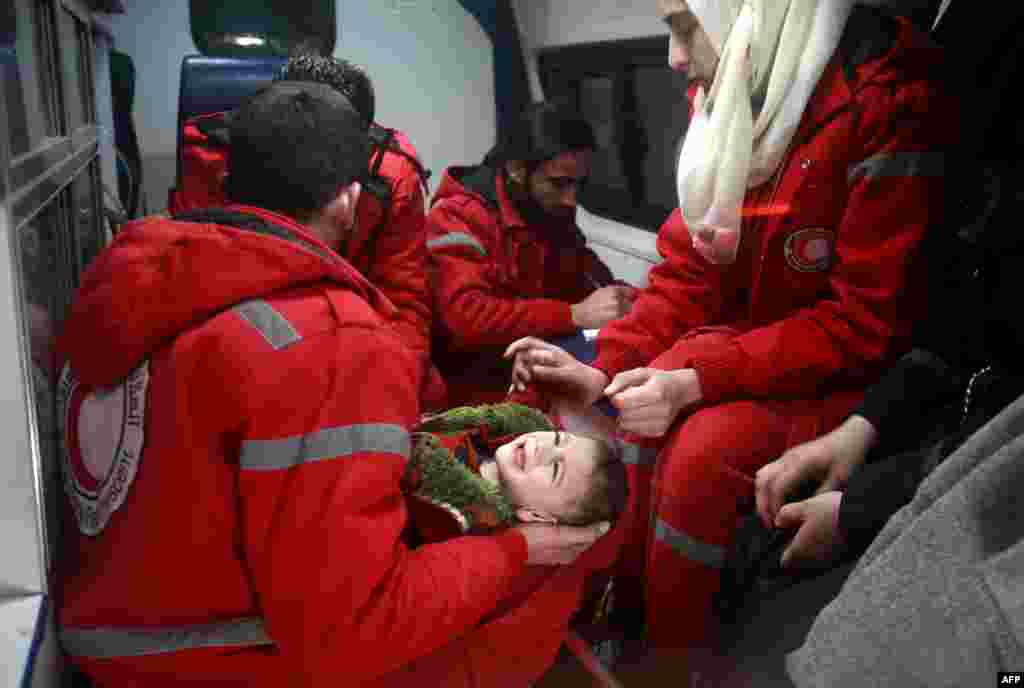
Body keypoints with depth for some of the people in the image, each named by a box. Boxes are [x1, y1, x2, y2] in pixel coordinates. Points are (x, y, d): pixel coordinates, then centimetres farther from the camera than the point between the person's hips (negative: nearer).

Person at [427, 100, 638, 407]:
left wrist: (624, 298, -7)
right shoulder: (459, 215, -13)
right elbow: (465, 316, -24)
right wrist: (575, 315, -26)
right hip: (478, 383, -7)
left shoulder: (557, 214, 7)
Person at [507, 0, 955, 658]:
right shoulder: (727, 99, 0)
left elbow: (865, 326, -22)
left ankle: (673, 644, -2)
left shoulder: (893, 110, -22)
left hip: (863, 375, -6)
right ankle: (625, 620, 6)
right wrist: (606, 369, -12)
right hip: (749, 344, 7)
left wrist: (697, 381, -28)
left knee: (704, 448, -26)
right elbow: (688, 272, 1)